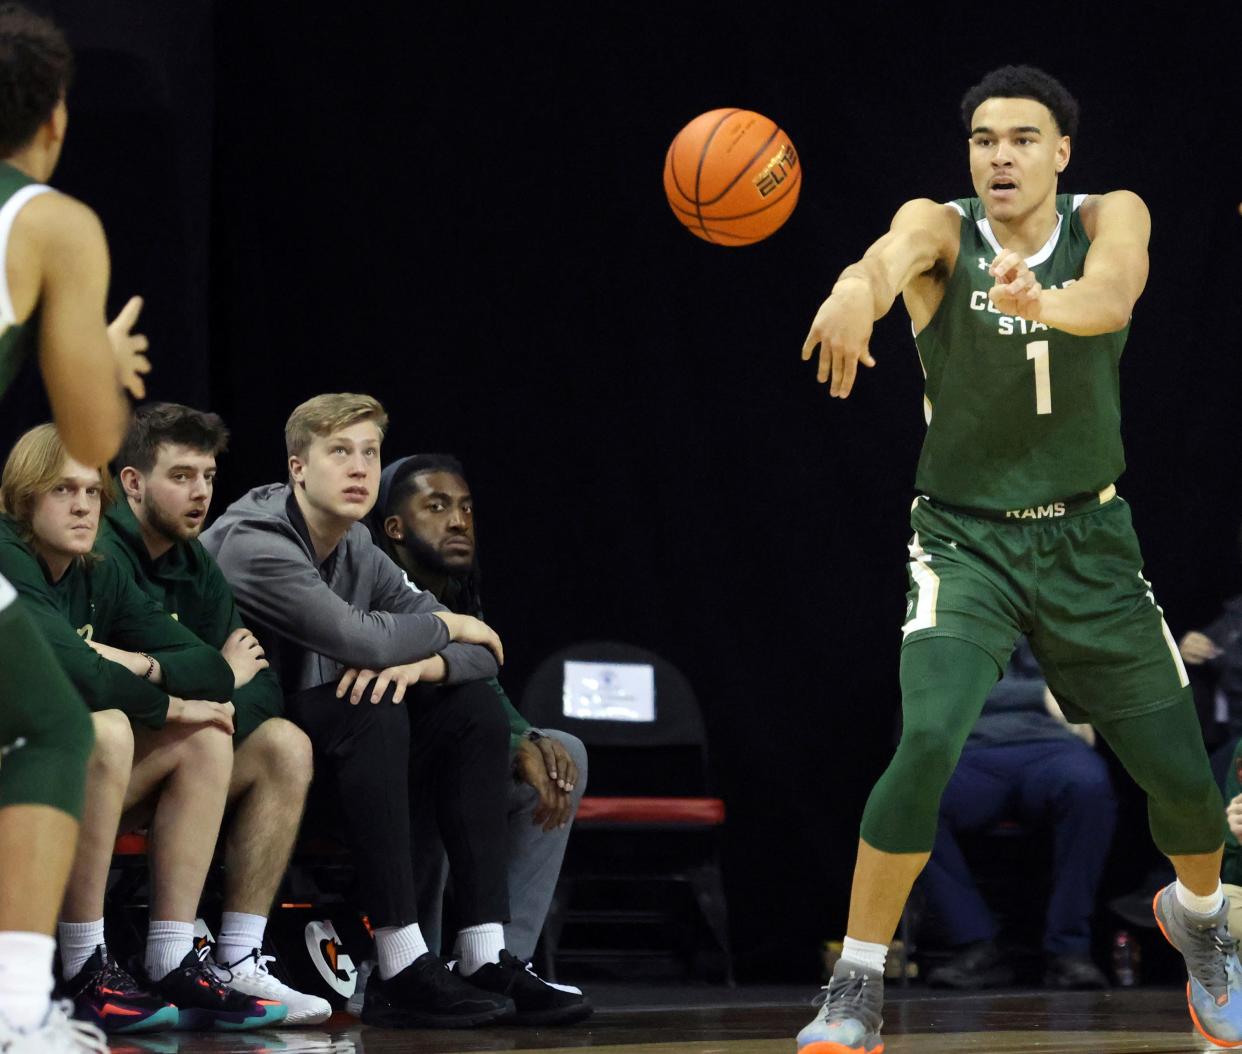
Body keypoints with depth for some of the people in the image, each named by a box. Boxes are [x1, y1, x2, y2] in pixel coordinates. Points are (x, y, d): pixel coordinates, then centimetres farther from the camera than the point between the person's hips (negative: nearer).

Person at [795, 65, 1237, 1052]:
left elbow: (1113, 291, -33)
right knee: (928, 740, -25)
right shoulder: (942, 228, -12)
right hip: (967, 537, -2)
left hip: (1089, 538, 2)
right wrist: (859, 285, -64)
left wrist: (1046, 301, -57)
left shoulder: (1111, 218, -9)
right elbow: (900, 247, -38)